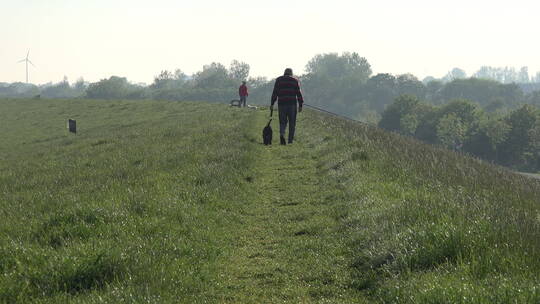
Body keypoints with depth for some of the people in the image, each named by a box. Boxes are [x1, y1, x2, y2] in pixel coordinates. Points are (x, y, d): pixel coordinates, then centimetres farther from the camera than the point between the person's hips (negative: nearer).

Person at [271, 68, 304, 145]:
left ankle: (282, 134, -20)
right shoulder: (295, 81, 7)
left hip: (281, 104, 1)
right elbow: (299, 94, 2)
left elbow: (275, 93, 2)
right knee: (292, 123, 9)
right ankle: (290, 140, 7)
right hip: (292, 104, -1)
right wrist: (300, 105, 3)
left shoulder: (279, 80, 8)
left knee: (283, 122, 7)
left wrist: (272, 104, 3)